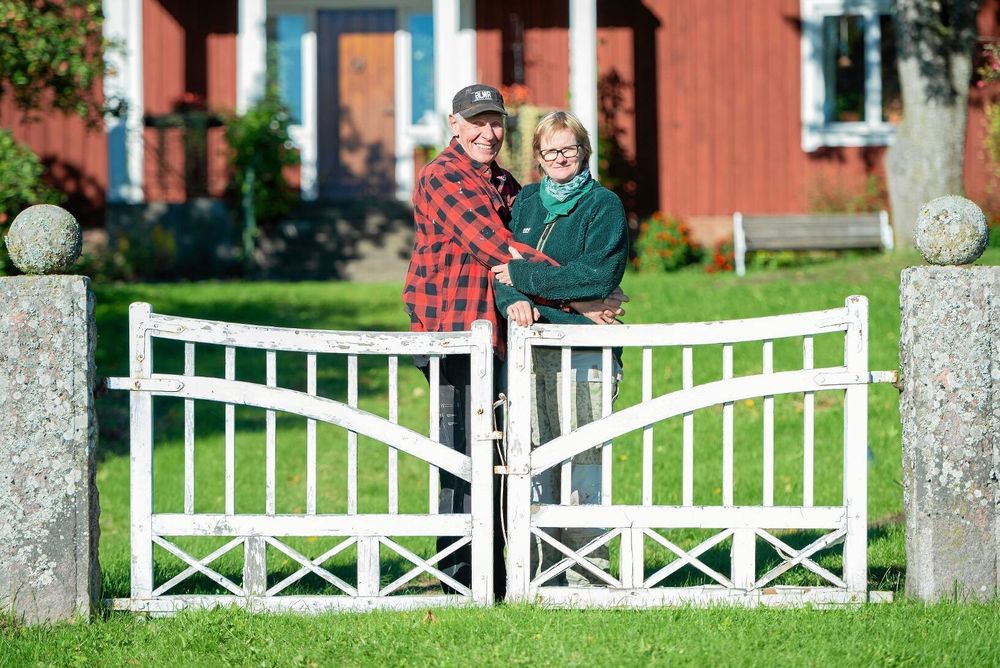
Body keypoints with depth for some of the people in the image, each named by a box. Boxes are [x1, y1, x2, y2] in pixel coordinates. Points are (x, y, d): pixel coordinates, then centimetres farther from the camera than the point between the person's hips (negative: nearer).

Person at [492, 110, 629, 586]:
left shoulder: (603, 205, 1)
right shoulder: (525, 202, 17)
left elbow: (598, 275, -12)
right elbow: (504, 266, 9)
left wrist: (524, 277, -9)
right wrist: (513, 300, -14)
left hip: (584, 354, -5)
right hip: (529, 350, 5)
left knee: (582, 466, -7)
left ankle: (586, 578, -3)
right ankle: (541, 576, 9)